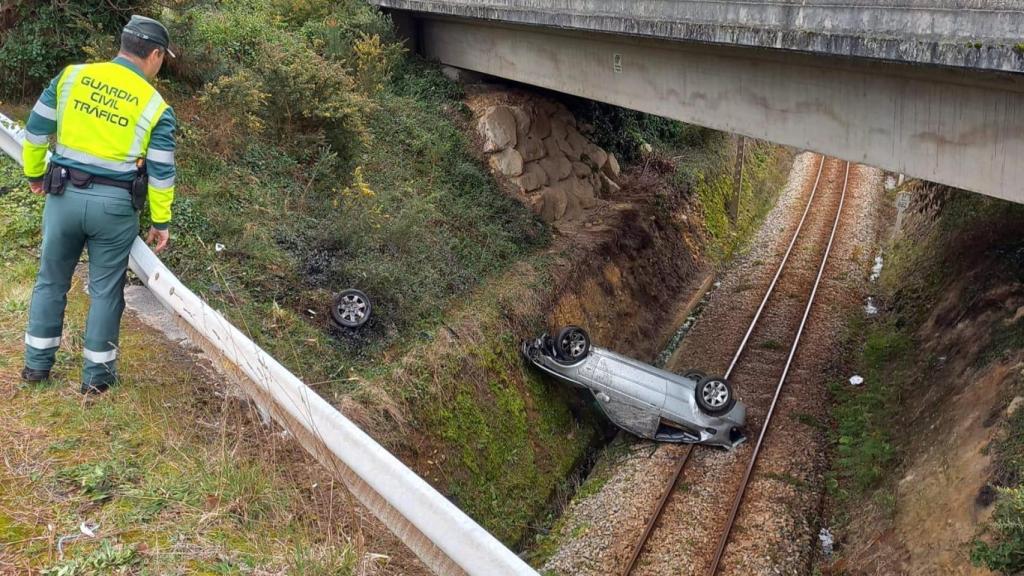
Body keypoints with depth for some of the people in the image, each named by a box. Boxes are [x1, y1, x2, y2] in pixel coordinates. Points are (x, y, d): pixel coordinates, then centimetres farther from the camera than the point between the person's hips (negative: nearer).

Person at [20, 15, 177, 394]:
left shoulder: (72, 76, 2)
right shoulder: (155, 106, -5)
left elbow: (36, 129, 7)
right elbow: (161, 172, -3)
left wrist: (34, 173, 22)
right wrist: (161, 222, 7)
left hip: (64, 196, 3)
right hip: (114, 206, -2)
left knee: (51, 279, 18)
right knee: (105, 289, 10)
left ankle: (37, 362, 28)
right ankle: (97, 373, 19)